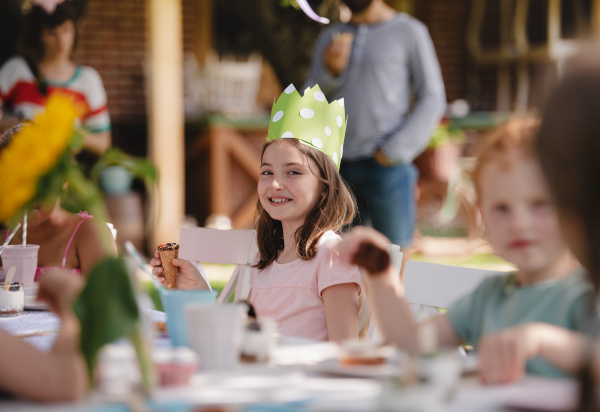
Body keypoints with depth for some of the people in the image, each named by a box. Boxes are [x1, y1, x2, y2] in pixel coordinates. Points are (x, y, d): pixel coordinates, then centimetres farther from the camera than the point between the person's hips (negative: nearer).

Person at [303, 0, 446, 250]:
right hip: (338, 166, 4)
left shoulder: (409, 32, 3)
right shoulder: (329, 38, 17)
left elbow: (432, 100, -1)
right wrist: (329, 72, -6)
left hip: (386, 166, -4)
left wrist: (394, 151, -10)